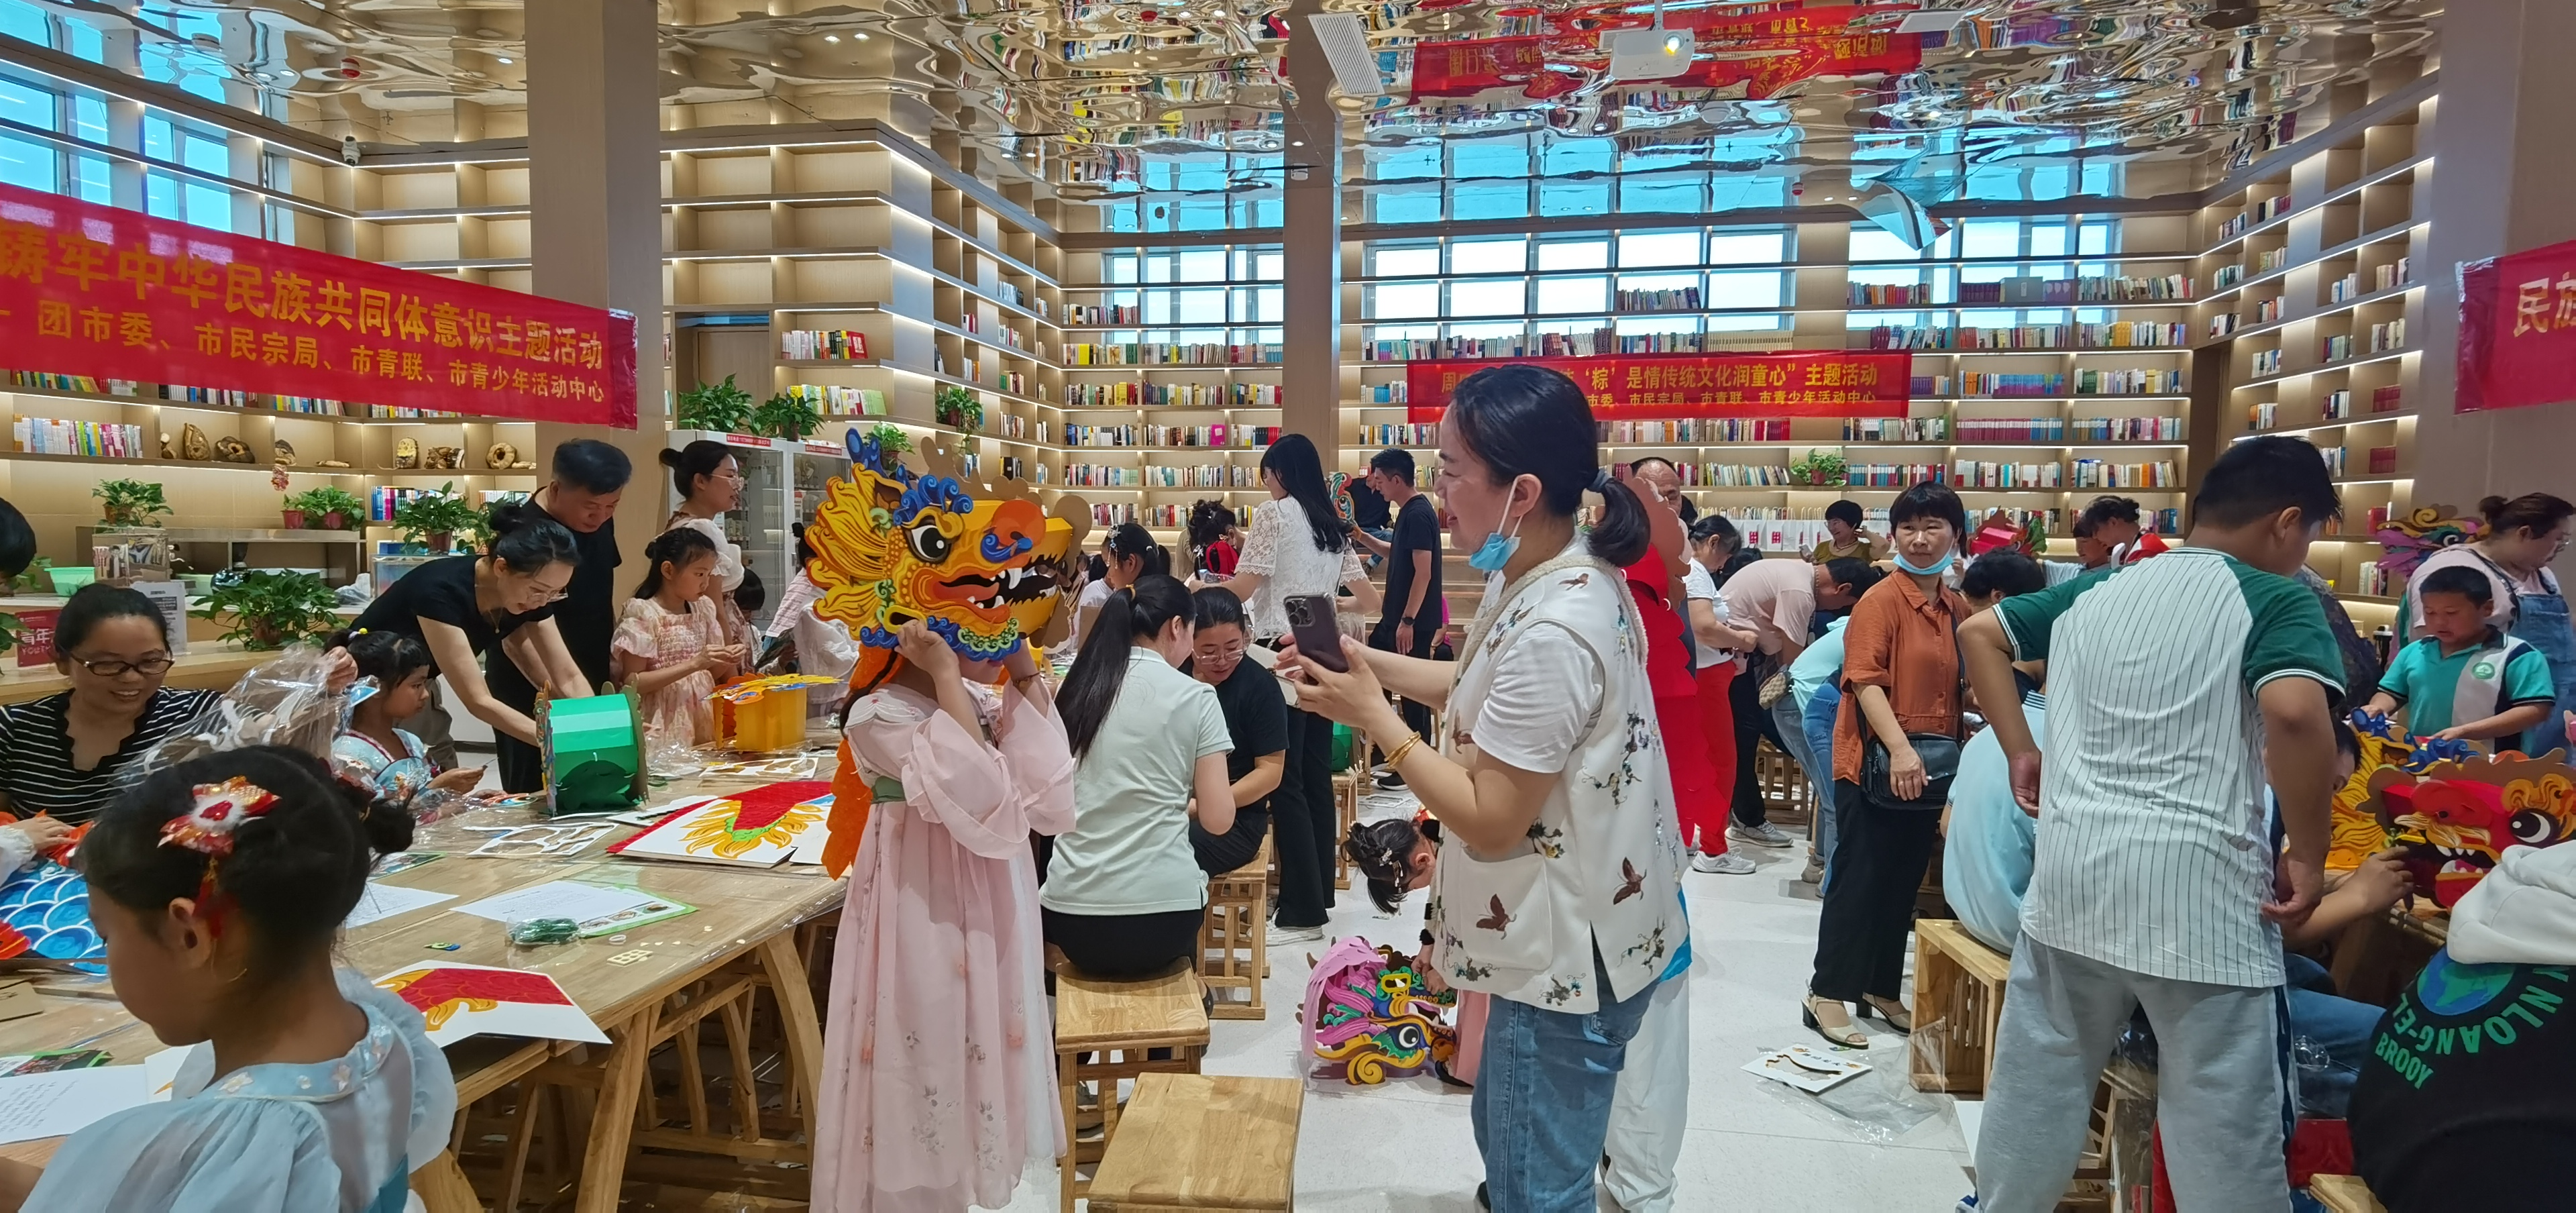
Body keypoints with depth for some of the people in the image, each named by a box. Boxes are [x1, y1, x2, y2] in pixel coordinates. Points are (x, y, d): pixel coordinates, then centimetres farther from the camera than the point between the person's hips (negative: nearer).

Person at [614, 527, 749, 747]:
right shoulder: (642, 614, -7)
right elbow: (632, 682, -12)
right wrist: (694, 664, -18)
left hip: (704, 718, 5)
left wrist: (726, 660, -5)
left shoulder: (703, 610, 9)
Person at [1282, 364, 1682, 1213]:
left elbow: (1489, 820, -26)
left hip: (1568, 955, -10)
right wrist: (1376, 665, 2)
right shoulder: (1568, 573, 0)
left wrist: (1373, 717, -17)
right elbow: (1494, 691, 13)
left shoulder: (1550, 632, -32)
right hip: (1568, 936, 10)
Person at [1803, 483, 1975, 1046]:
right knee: (1860, 880, 0)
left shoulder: (1958, 608, 9)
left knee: (1904, 882, 15)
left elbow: (1962, 686, 18)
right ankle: (1828, 994, 10)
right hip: (1875, 765, -7)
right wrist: (1899, 749, -28)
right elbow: (1865, 681, -19)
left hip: (1931, 766, 7)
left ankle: (1881, 988, 29)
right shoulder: (1880, 600, -12)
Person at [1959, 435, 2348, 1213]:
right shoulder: (2276, 600, -4)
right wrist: (2309, 856, -11)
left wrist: (2020, 752, 15)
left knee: (2036, 1082, 18)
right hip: (2197, 883, -5)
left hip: (2072, 867, 5)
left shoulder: (2096, 589, 12)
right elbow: (2294, 712, -21)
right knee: (2222, 1117, 6)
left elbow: (1978, 634, 16)